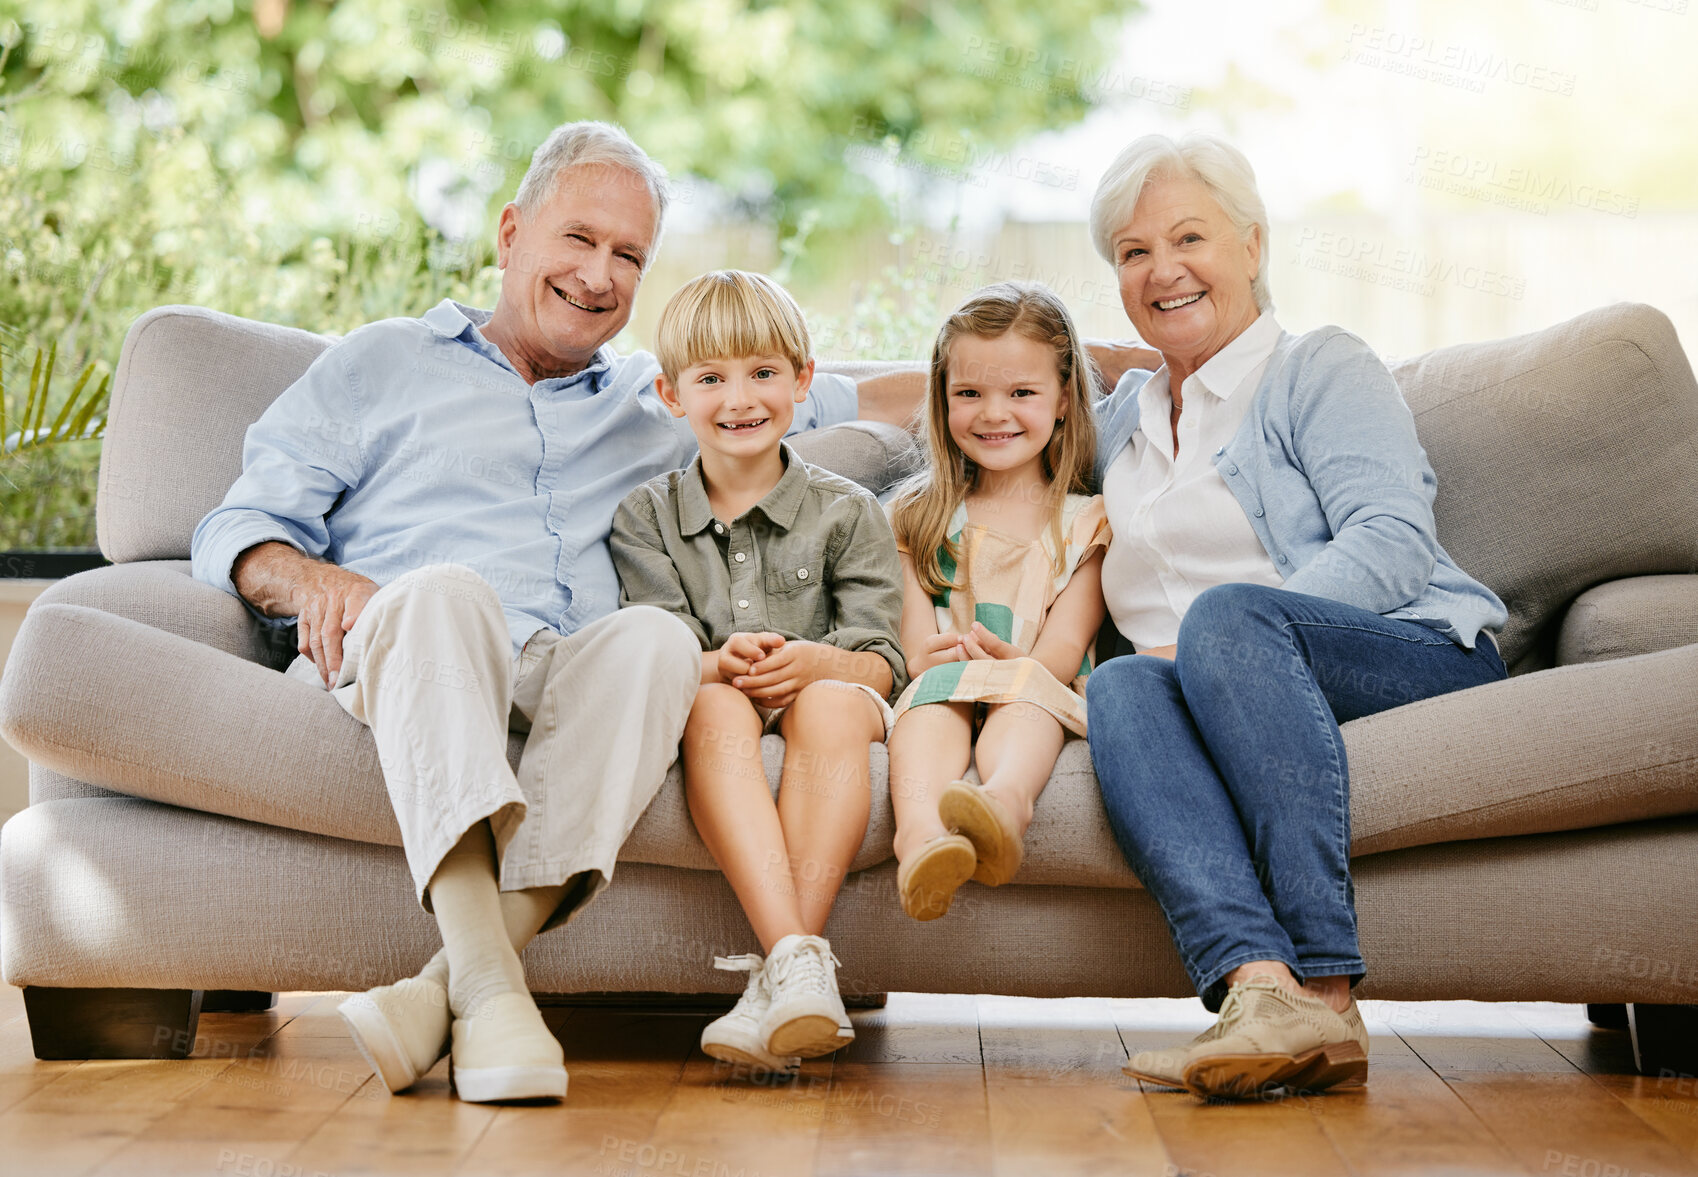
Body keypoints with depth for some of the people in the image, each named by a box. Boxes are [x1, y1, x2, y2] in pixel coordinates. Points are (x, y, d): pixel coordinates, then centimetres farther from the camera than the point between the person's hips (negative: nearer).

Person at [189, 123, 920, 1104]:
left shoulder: (664, 404, 32)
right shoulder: (382, 364, 24)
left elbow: (864, 400, 37)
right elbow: (239, 529, 15)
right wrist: (312, 580, -8)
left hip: (570, 678, 2)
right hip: (392, 659, -2)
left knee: (657, 638, -33)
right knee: (444, 592, -37)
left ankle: (446, 988, -44)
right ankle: (491, 989, -50)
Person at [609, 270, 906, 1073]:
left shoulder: (847, 513, 9)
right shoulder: (646, 515, 12)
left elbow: (880, 663, 1)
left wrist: (818, 661, -23)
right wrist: (719, 663, -24)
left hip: (826, 693, 0)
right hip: (712, 704, 0)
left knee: (831, 706, -36)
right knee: (714, 707, -36)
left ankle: (775, 974, -46)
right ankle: (799, 961, -52)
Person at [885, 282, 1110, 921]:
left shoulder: (1087, 521, 15)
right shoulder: (919, 517, 21)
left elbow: (1065, 649, 2)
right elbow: (913, 642, 8)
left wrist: (1000, 656, -20)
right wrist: (934, 656, -17)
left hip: (1042, 692, -1)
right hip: (940, 685, 1)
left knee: (1024, 691, -36)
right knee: (934, 694, -35)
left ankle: (1004, 799, -69)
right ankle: (921, 833, -64)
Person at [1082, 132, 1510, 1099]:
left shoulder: (1323, 370, 8)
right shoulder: (1123, 419, 27)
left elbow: (1393, 545, -8)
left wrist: (1207, 641, -17)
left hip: (1421, 657, -4)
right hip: (1235, 703, 4)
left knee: (1229, 614, -34)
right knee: (1122, 688, -30)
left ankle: (1326, 988, -43)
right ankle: (1260, 984, -52)